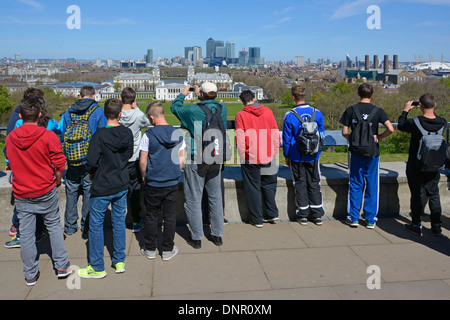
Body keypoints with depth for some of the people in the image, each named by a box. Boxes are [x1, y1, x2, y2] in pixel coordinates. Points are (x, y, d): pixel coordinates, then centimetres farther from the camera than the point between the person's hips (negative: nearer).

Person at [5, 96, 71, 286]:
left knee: (26, 233, 9)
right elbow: (60, 164, -11)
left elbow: (11, 163, 11)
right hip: (46, 192, -2)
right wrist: (57, 181, 6)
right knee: (54, 227, 13)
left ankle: (30, 275, 21)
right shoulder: (48, 136, -13)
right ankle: (62, 267, 19)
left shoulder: (10, 138, -1)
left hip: (21, 194, 3)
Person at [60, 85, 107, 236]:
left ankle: (70, 227, 20)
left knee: (71, 192, 13)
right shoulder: (98, 112, -3)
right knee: (89, 192, 8)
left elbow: (62, 136, 12)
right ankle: (87, 226, 15)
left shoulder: (68, 112, 7)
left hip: (71, 161, 3)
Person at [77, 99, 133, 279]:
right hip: (121, 185, 5)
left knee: (96, 225, 8)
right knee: (119, 221, 16)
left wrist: (91, 172, 2)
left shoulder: (100, 135, -19)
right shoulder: (128, 133, -5)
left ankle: (97, 268, 16)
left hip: (101, 188, -5)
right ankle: (119, 261, 25)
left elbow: (92, 161, -18)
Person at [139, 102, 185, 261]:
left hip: (153, 183, -2)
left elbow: (142, 161, -8)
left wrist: (144, 176, 9)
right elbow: (181, 159, 3)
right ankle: (168, 250, 21)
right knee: (170, 217, 11)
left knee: (151, 217, 12)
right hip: (172, 183, 2)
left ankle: (150, 249, 24)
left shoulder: (148, 135, -12)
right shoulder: (178, 134, -3)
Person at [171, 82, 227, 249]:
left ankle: (196, 238, 14)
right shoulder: (223, 109, -2)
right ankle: (217, 235, 22)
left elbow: (174, 107, 4)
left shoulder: (194, 111, -15)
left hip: (196, 161, -5)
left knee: (193, 199, 6)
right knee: (216, 197, 15)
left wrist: (183, 94, 20)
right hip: (216, 160, 5)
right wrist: (199, 94, 29)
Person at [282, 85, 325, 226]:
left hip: (297, 157, -2)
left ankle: (303, 216, 14)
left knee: (300, 184, 8)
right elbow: (322, 134, 6)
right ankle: (317, 215, 16)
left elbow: (287, 139, -6)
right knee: (314, 184, 12)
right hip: (313, 157, 2)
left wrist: (286, 156, 7)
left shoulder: (289, 116, -12)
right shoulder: (317, 113, -3)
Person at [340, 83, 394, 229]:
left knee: (355, 186, 11)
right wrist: (378, 137, 0)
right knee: (372, 186, 9)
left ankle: (353, 218, 14)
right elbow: (391, 129, -15)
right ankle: (370, 220, 15)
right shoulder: (378, 111, -5)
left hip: (356, 153, 1)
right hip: (372, 154, -1)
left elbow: (344, 132, -4)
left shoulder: (351, 110, -3)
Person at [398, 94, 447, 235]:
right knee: (434, 194, 15)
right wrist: (431, 109, 14)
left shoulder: (415, 122, -20)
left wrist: (405, 110, 11)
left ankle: (416, 225, 14)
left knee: (417, 194, 7)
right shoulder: (442, 123, -9)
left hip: (416, 166, -3)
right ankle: (436, 225, 21)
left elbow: (401, 125, 0)